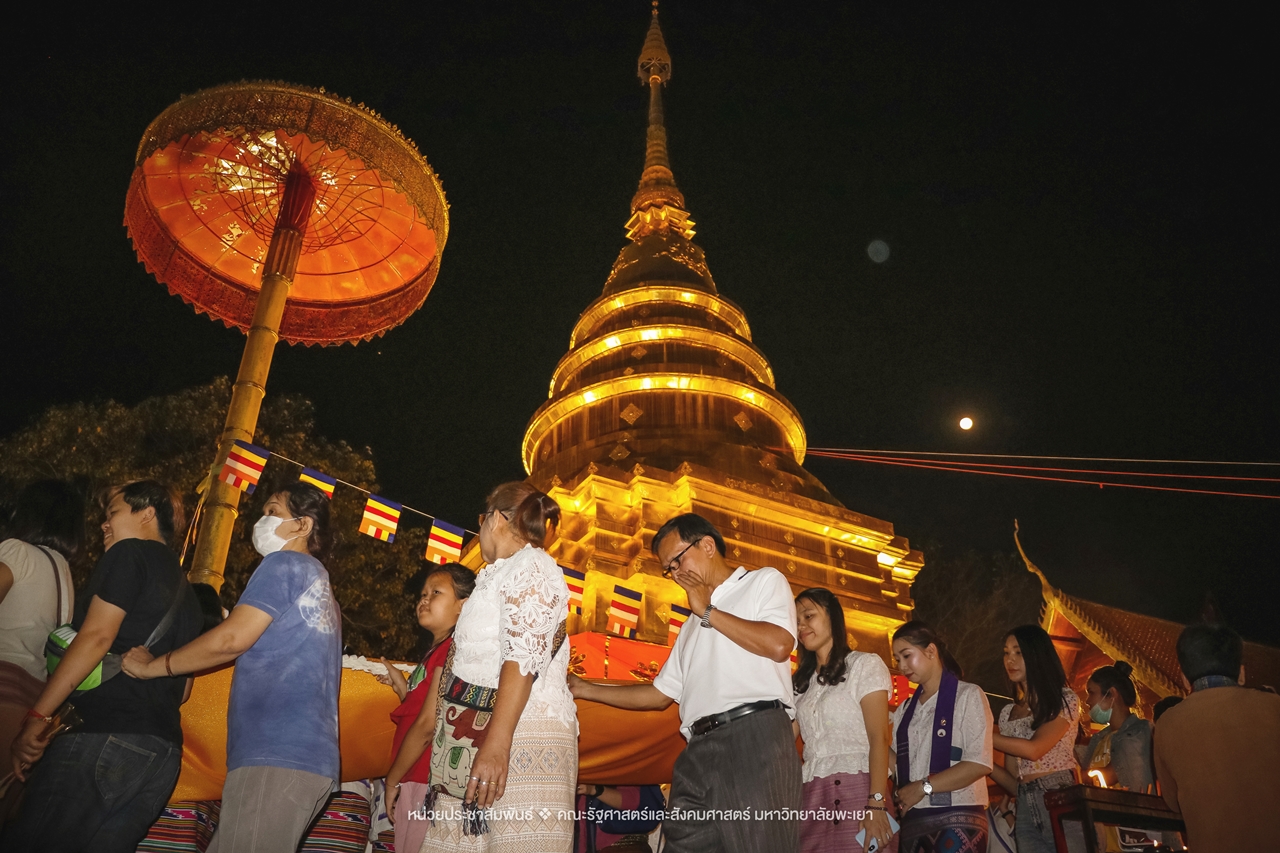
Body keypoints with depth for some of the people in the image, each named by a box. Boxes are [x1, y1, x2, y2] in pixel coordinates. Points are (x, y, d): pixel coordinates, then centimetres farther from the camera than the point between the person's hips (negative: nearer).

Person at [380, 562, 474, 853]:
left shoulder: (453, 648, -13)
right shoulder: (437, 651, 17)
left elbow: (429, 725, -17)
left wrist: (392, 779, -8)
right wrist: (401, 686, 12)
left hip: (429, 785, -9)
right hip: (415, 783, 9)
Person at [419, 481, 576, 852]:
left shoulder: (531, 564, -2)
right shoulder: (501, 574, 26)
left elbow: (524, 658, -15)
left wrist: (497, 743, -23)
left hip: (519, 737, -9)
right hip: (477, 741, 9)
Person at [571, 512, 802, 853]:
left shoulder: (765, 581, 10)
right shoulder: (694, 624, 30)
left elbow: (779, 645, -9)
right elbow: (660, 694, 28)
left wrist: (708, 611, 1)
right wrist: (585, 689, 21)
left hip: (755, 735, -6)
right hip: (699, 749, 7)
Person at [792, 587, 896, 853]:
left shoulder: (865, 665, 5)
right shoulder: (800, 681, 20)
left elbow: (879, 738, -6)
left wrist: (876, 804, -16)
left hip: (856, 789, -4)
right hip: (811, 795, 4)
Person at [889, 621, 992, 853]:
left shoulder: (968, 695, -2)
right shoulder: (905, 709, 16)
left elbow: (980, 763, -12)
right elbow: (900, 764, 11)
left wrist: (924, 786, -14)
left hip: (957, 819, -6)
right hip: (912, 820, 6)